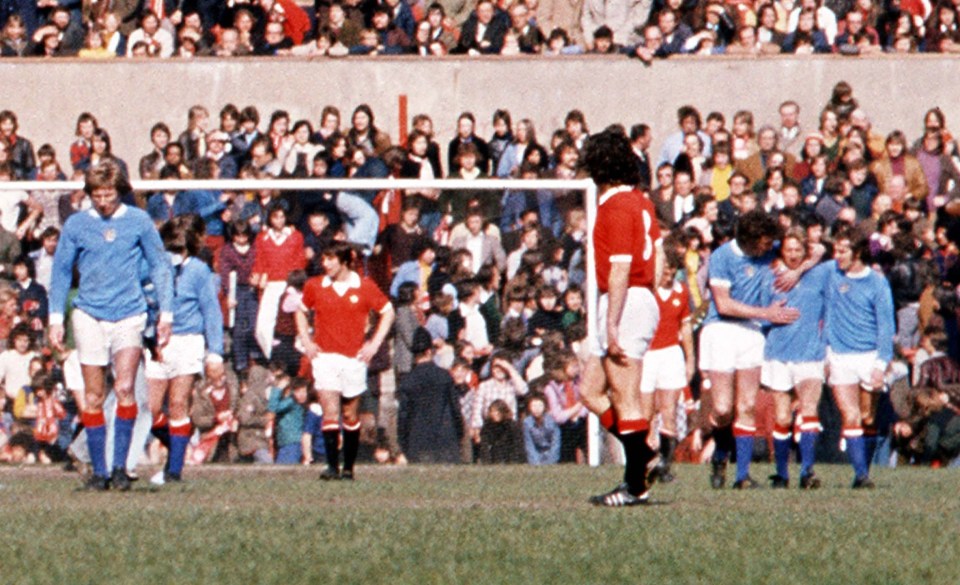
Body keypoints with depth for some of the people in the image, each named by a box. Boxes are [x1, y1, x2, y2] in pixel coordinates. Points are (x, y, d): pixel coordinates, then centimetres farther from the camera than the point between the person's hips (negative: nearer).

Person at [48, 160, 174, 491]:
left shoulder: (138, 221, 2)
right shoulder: (76, 225, 4)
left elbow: (160, 267, 8)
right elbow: (61, 273, 11)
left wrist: (166, 313, 5)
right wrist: (56, 318, 6)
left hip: (128, 315, -2)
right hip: (90, 316, 2)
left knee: (124, 388, -18)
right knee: (93, 398, 1)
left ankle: (120, 466, -10)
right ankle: (98, 472, 7)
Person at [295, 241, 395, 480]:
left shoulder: (364, 287, -1)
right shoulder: (315, 286, 3)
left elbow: (388, 312, 9)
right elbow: (301, 312, 20)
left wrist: (374, 344, 1)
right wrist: (306, 341, 7)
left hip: (354, 359, 0)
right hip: (325, 356, 0)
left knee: (351, 416, 7)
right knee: (330, 412, -12)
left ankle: (349, 467, 17)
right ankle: (332, 466, -16)